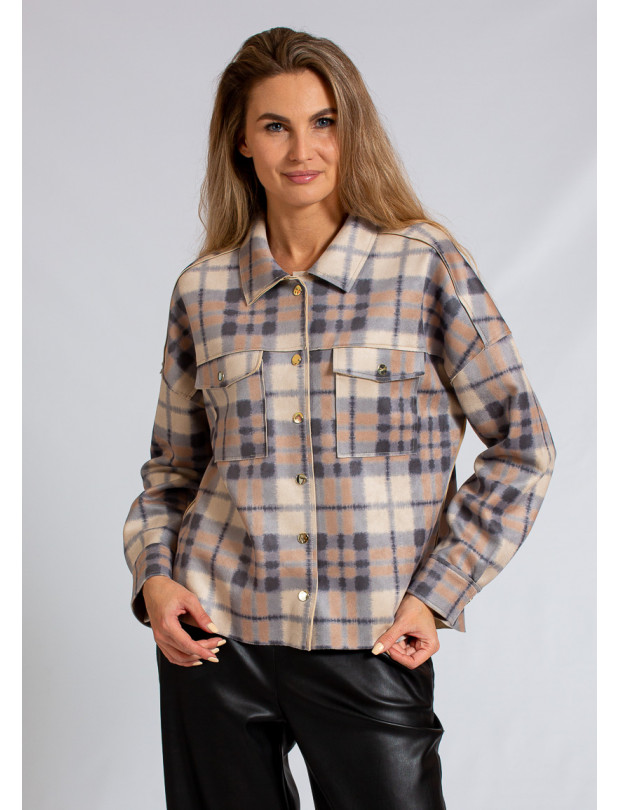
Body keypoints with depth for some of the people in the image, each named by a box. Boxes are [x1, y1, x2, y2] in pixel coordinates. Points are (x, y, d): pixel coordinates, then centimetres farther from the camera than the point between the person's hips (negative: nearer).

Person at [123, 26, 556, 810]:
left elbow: (522, 444, -2)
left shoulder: (426, 264, -4)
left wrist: (436, 592, -7)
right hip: (213, 636, 3)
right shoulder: (203, 289, 4)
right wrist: (152, 574, -2)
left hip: (371, 649, -2)